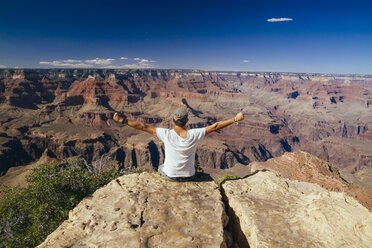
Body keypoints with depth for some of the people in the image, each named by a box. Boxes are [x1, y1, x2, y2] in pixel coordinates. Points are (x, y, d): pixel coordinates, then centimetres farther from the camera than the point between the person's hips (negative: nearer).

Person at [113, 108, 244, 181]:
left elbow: (143, 126, -21)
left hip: (170, 175, -1)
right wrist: (235, 119, -5)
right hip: (189, 176, 1)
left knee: (160, 168, 34)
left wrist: (123, 120, -13)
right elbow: (216, 126, -15)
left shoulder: (166, 134, -26)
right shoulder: (194, 135, -23)